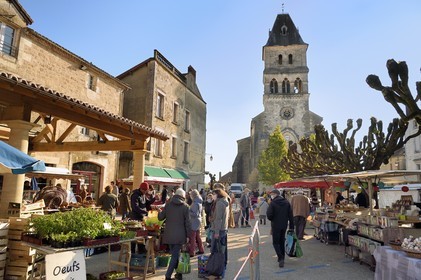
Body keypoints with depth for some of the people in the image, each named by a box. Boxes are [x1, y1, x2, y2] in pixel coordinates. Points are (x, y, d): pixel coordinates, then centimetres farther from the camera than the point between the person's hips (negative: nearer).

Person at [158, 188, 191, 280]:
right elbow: (187, 222, -6)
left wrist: (159, 212, 28)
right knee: (175, 255, 3)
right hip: (179, 235, -3)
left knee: (175, 254, 17)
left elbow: (160, 217, 6)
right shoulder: (185, 206, -7)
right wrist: (188, 235, 2)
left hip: (169, 234, 3)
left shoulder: (168, 204, 0)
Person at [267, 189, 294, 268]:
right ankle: (282, 259, 25)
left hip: (275, 225, -5)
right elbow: (290, 215, 3)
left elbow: (269, 215, -16)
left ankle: (280, 259, -12)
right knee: (282, 242, 18)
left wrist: (272, 219, 6)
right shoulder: (286, 202, 4)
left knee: (275, 242, 3)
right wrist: (291, 226, 6)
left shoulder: (272, 203, -13)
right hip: (284, 225, 6)